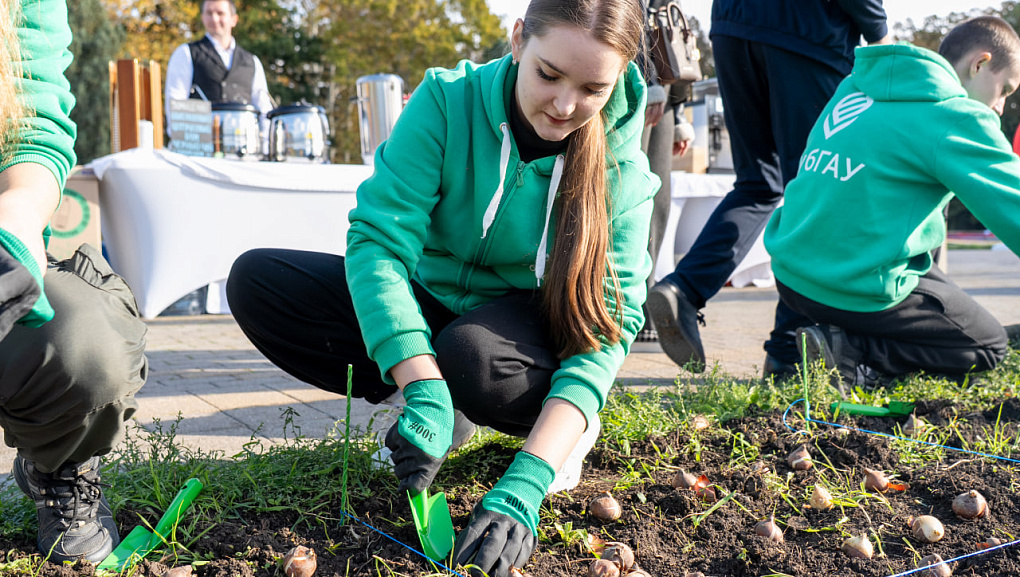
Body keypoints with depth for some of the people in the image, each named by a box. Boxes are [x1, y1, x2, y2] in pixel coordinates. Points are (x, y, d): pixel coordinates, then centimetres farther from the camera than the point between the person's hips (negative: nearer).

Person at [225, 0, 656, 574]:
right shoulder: (447, 101, -20)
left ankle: (563, 425, -4)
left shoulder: (621, 166, -20)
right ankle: (452, 413, -9)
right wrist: (424, 390, -40)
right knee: (255, 281, -17)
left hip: (530, 324, -2)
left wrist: (526, 483, -38)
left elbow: (612, 319, -26)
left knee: (471, 352, -39)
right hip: (431, 301, 3)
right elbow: (378, 240, -25)